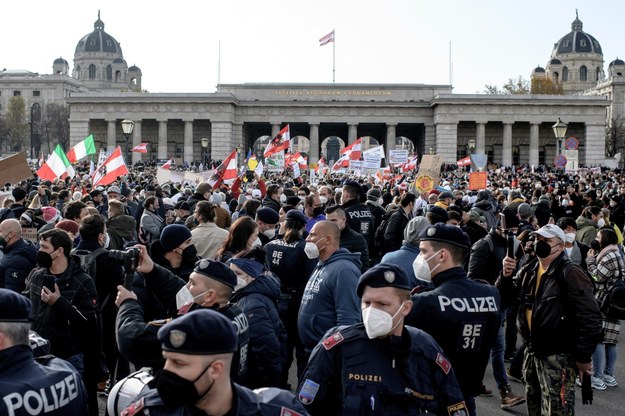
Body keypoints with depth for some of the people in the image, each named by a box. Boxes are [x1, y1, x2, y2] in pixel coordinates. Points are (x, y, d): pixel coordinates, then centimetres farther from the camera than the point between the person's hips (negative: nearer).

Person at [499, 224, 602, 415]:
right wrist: (506, 275, -7)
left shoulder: (570, 274, -16)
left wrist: (583, 356, -17)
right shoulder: (529, 270, 7)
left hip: (558, 356, -8)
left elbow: (590, 318, -19)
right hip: (532, 351, 8)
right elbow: (506, 294, 15)